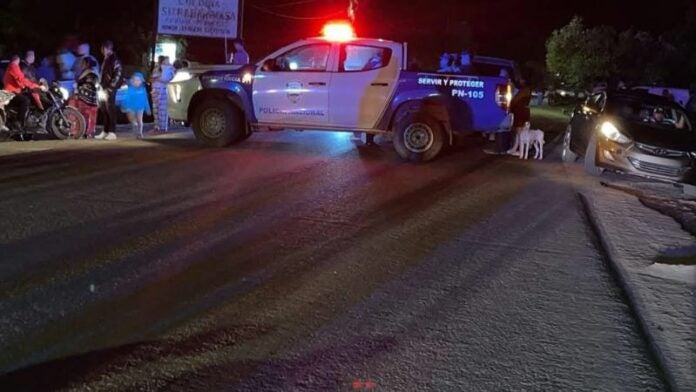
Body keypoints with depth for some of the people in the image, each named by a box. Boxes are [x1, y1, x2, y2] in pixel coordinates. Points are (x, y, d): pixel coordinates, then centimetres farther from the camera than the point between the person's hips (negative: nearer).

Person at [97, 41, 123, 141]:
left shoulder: (114, 59, -11)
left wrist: (110, 87, -19)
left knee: (110, 110, -7)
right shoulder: (106, 60, 18)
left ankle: (112, 133, -4)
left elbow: (118, 75, -17)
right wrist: (101, 86, 18)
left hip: (110, 89, -9)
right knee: (104, 110, 11)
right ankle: (105, 132, 17)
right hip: (104, 88, 9)